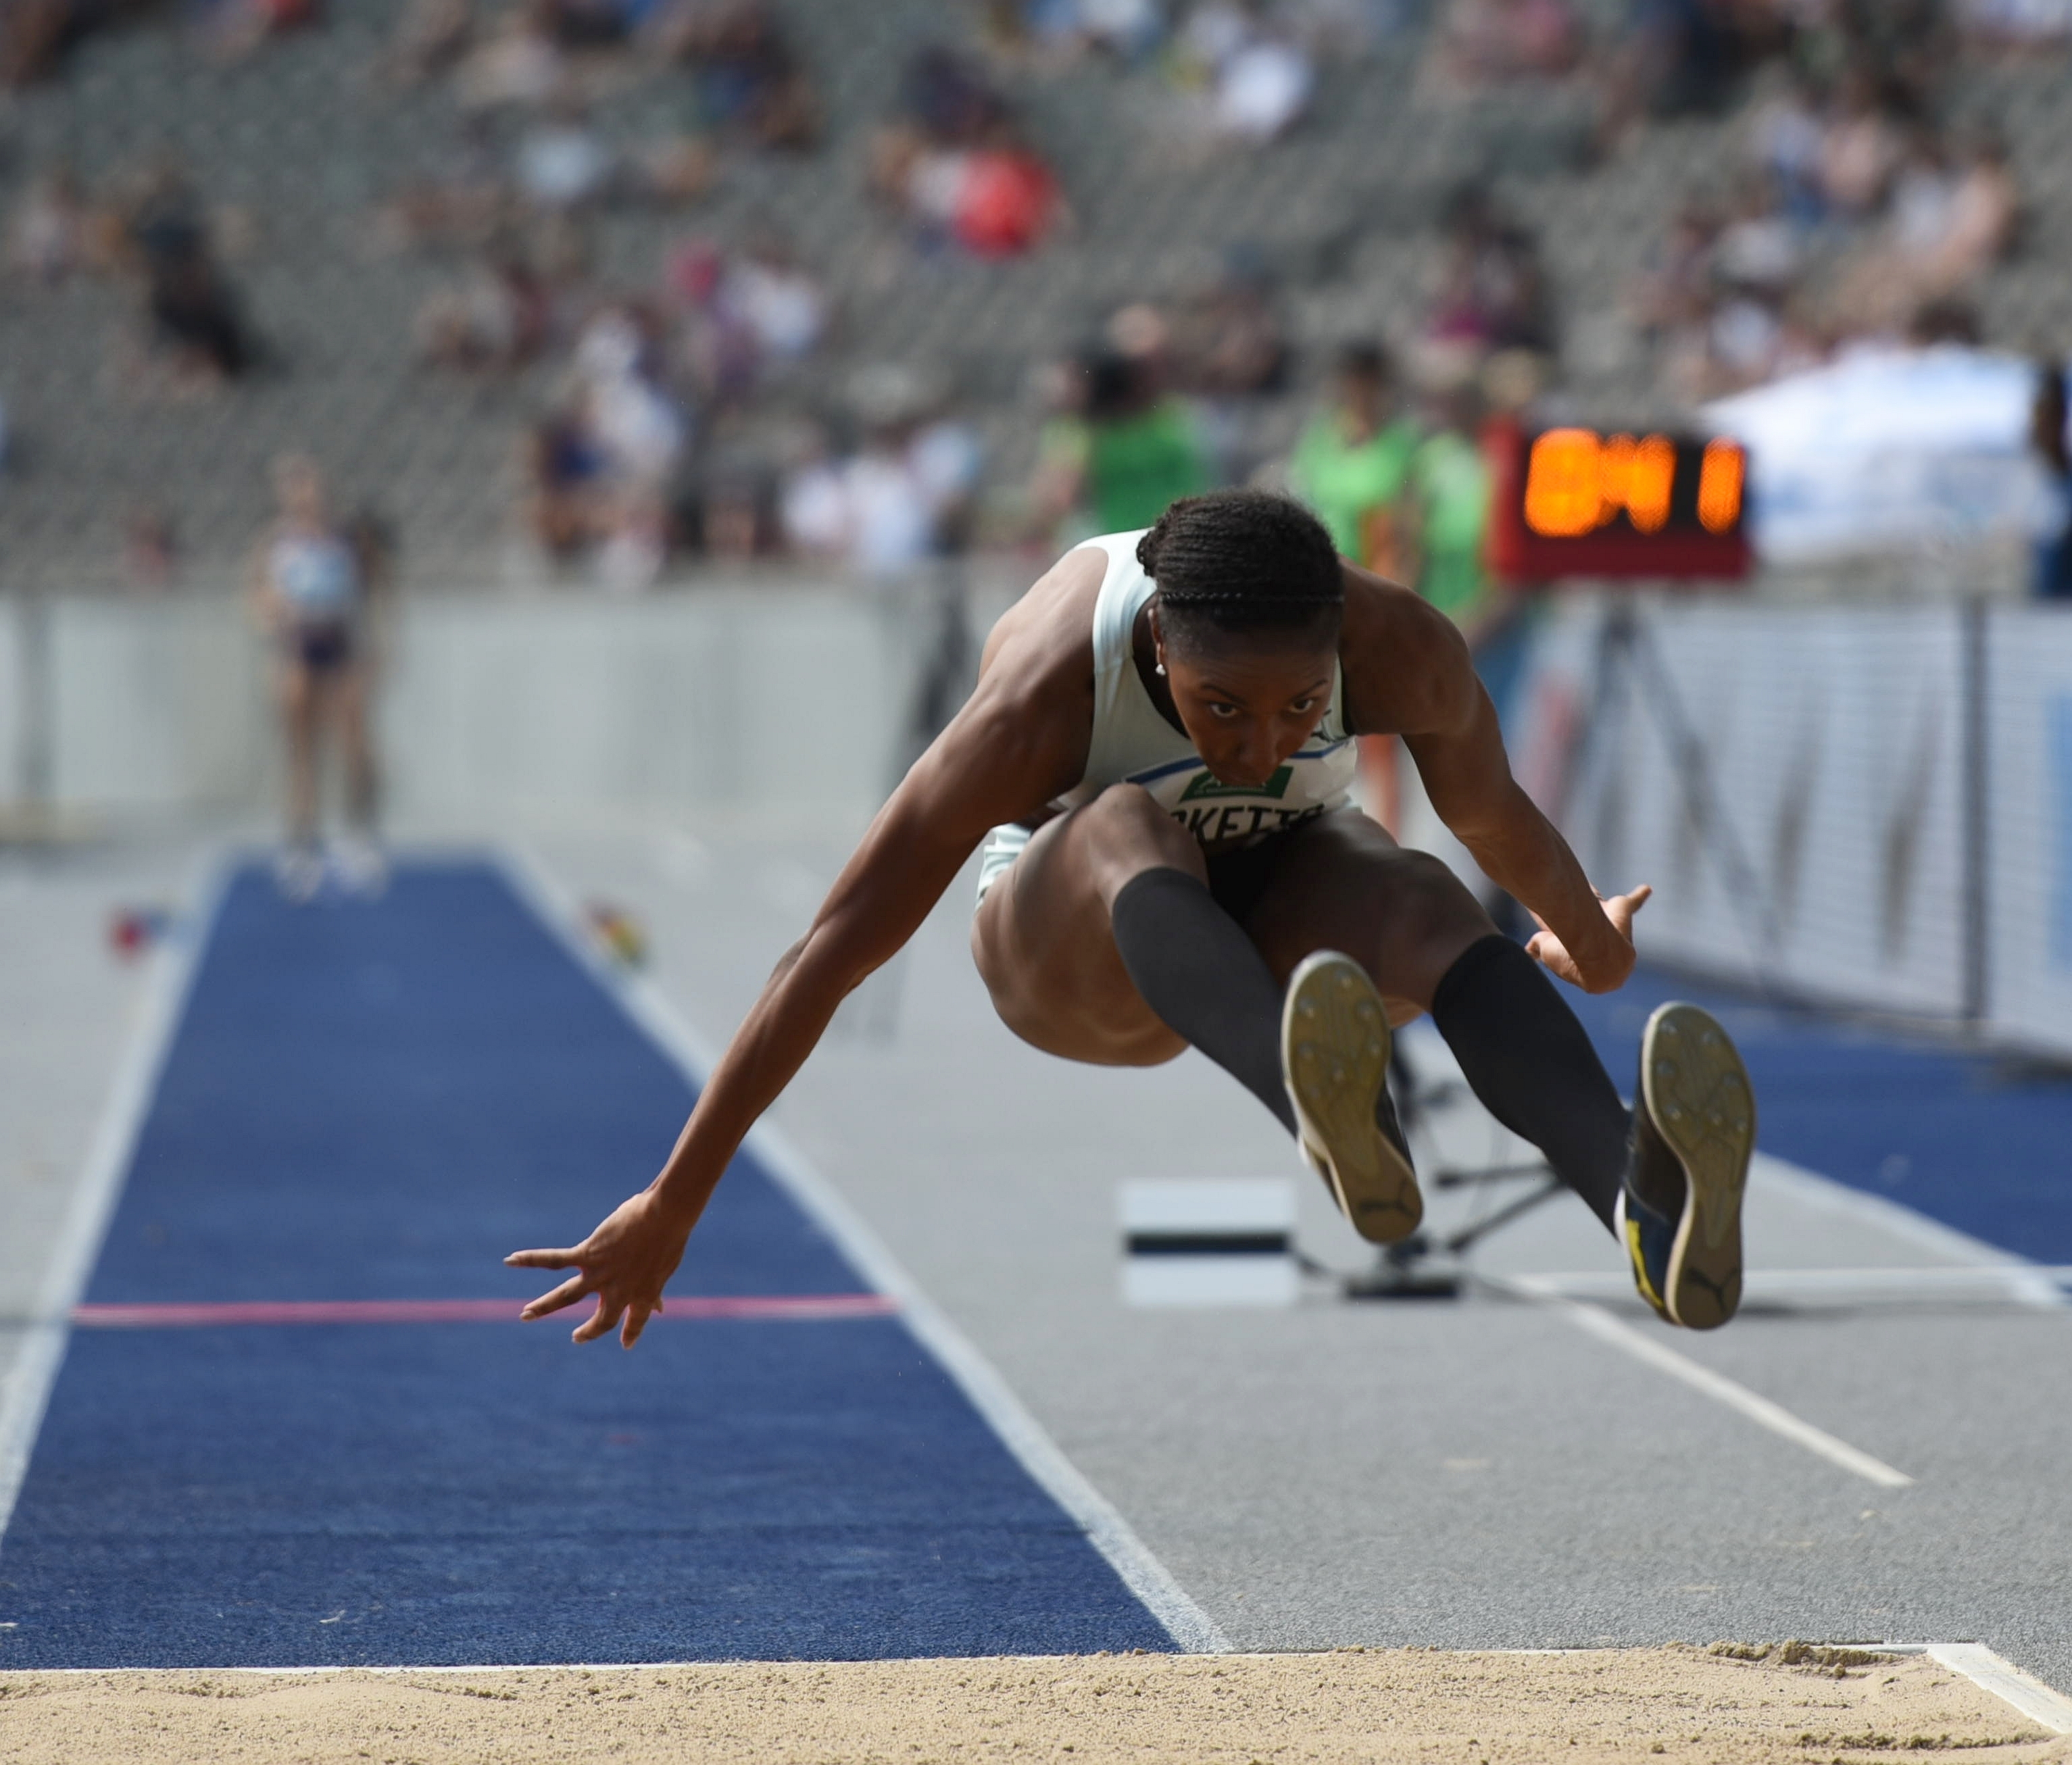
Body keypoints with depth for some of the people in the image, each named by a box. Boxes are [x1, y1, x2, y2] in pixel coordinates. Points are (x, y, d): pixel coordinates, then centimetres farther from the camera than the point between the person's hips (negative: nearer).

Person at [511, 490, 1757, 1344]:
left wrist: (1595, 947, 14)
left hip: (1285, 900, 2)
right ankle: (1332, 1123, -70)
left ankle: (1651, 1206, -63)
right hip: (1076, 950, -2)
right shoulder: (1041, 698, -34)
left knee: (1431, 911, -35)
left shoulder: (1404, 653, -28)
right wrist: (672, 1209, -22)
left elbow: (1498, 819, -6)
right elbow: (834, 953, -27)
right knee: (1129, 828, -40)